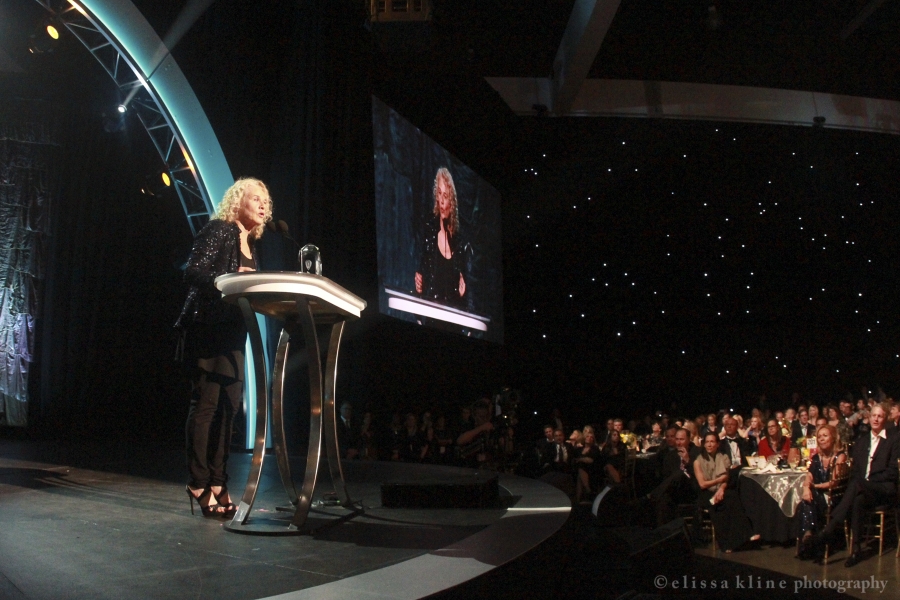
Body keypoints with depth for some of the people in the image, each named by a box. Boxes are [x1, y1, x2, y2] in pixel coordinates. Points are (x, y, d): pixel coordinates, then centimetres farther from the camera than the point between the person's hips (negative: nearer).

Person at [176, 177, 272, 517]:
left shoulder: (251, 244, 20)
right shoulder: (218, 231, -4)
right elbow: (193, 272, -15)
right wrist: (228, 280, -28)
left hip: (233, 332, 8)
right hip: (207, 327, -8)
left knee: (229, 405, 6)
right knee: (206, 403, -7)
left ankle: (217, 481, 13)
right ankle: (199, 483, 1)